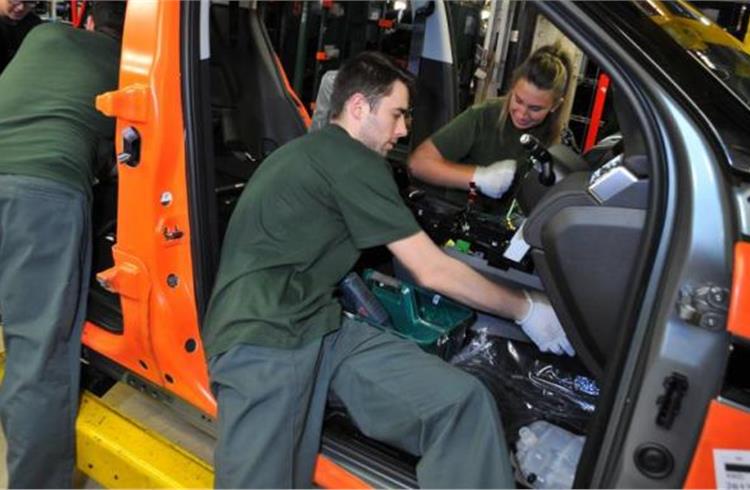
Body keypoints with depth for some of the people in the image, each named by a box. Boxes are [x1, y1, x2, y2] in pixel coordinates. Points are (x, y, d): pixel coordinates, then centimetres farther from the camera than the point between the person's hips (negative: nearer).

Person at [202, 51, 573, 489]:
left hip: (321, 327, 8)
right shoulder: (352, 162, -6)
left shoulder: (312, 152, 23)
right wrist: (526, 309, 6)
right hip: (263, 340, -7)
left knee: (465, 402, -14)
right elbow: (433, 273, -6)